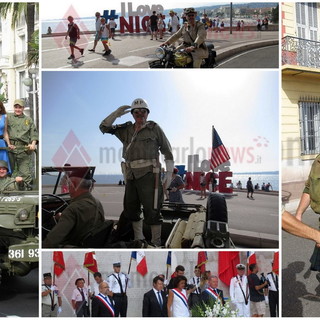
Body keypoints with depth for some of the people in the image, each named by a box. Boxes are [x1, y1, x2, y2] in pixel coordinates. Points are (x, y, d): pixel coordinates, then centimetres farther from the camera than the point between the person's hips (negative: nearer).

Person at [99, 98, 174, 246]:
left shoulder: (154, 128, 3)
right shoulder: (126, 130, 15)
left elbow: (167, 150, 4)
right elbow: (104, 127, 14)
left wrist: (169, 172, -3)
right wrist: (117, 113, 1)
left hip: (148, 174, -6)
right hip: (131, 175, 6)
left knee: (151, 209, -8)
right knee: (130, 208, 12)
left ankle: (156, 242, -1)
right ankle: (138, 238, 27)